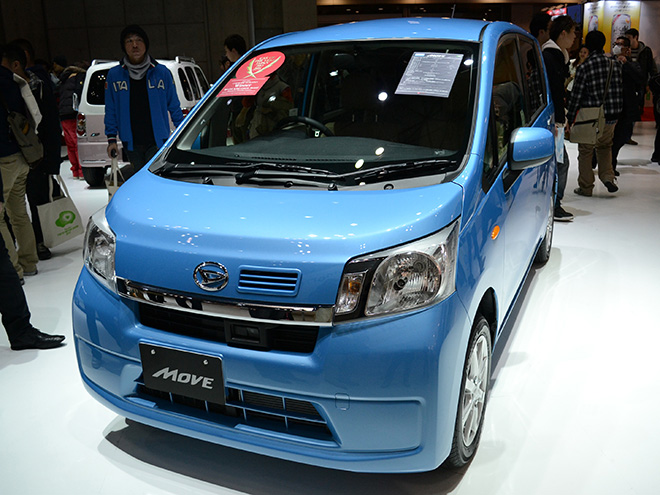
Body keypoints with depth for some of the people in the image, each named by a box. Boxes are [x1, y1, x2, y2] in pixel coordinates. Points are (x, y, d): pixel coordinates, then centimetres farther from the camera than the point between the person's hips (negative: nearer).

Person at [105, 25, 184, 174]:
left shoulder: (162, 72, 2)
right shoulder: (114, 74, 5)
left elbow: (174, 106, 8)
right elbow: (110, 110, 10)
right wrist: (111, 138, 6)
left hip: (157, 141, -2)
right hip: (131, 143, 2)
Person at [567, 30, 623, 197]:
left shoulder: (584, 67, -12)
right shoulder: (615, 64, 3)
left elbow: (576, 96, -11)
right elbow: (620, 91, 9)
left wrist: (570, 119, -4)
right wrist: (617, 111, 19)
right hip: (611, 116, 5)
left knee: (585, 151, 8)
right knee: (605, 146, 25)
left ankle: (585, 187, 13)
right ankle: (607, 176, 10)